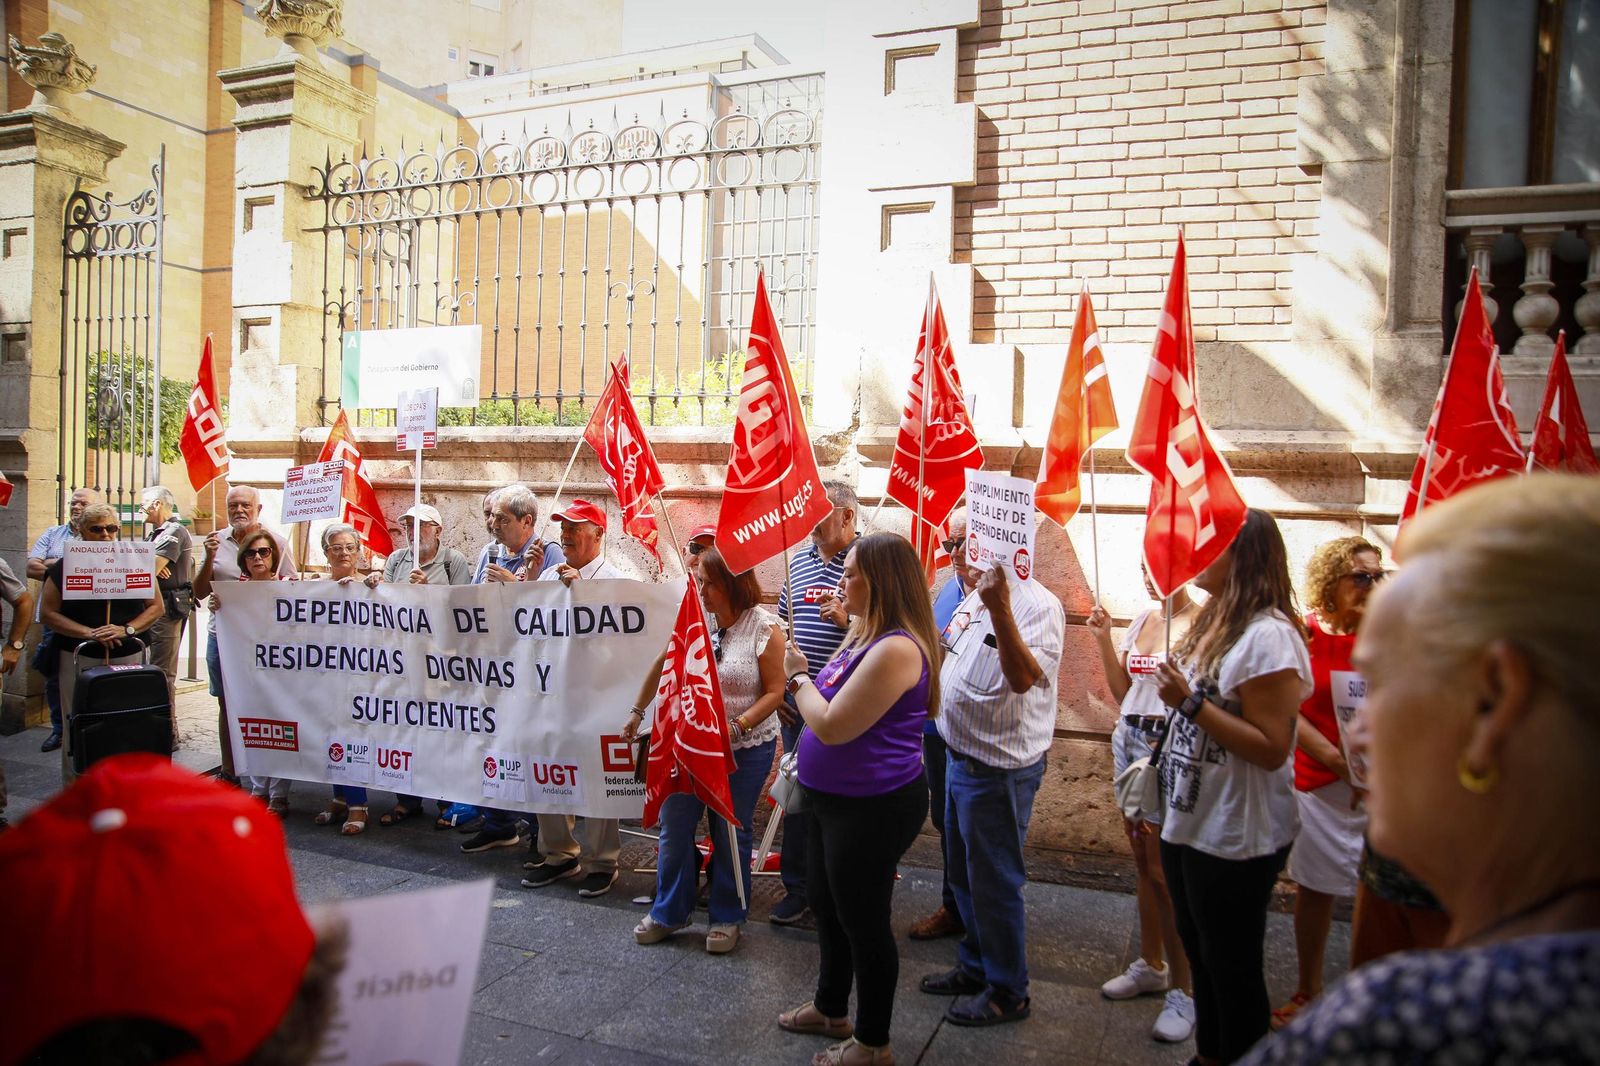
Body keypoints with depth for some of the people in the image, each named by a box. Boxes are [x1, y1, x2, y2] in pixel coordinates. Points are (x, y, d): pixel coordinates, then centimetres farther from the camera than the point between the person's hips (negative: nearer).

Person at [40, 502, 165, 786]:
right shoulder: (65, 566, 5)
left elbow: (157, 606, 8)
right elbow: (48, 613, 3)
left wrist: (127, 629, -8)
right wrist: (88, 632, -10)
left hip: (128, 656, 1)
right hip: (78, 658, -1)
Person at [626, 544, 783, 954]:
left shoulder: (764, 628, -13)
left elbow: (774, 691, -12)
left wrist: (736, 727, -23)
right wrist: (637, 711, 14)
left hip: (745, 749, -3)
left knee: (730, 833, 10)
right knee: (674, 827, 10)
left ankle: (727, 918, 28)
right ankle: (669, 912, 29)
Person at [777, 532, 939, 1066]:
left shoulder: (897, 648, -27)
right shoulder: (865, 635, 7)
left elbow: (831, 726, -26)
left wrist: (799, 677, -12)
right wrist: (804, 675, 1)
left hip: (873, 807, -10)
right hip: (835, 800, 10)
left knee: (862, 920, 6)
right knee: (827, 907, 24)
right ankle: (830, 1008, 45)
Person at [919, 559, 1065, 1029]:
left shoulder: (1038, 605, -20)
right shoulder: (975, 598, 8)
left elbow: (1022, 678, -34)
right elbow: (948, 656, 23)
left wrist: (1000, 610, -42)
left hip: (1000, 770, -9)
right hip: (960, 757, 9)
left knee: (994, 880, 5)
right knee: (963, 872, 22)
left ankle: (1007, 991, 24)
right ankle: (975, 967, 40)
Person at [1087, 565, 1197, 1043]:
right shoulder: (1143, 620, 10)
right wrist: (1103, 638, 5)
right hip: (1128, 740, 8)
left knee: (1164, 870, -3)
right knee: (1142, 861, 16)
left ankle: (1183, 990, 10)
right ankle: (1151, 965, 29)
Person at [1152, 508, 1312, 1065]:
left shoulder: (1268, 634, -21)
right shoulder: (1213, 621, 9)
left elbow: (1271, 748, -24)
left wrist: (1191, 703, -26)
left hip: (1236, 839, -9)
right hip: (1189, 825, 9)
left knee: (1233, 969, 7)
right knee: (1202, 957, 22)